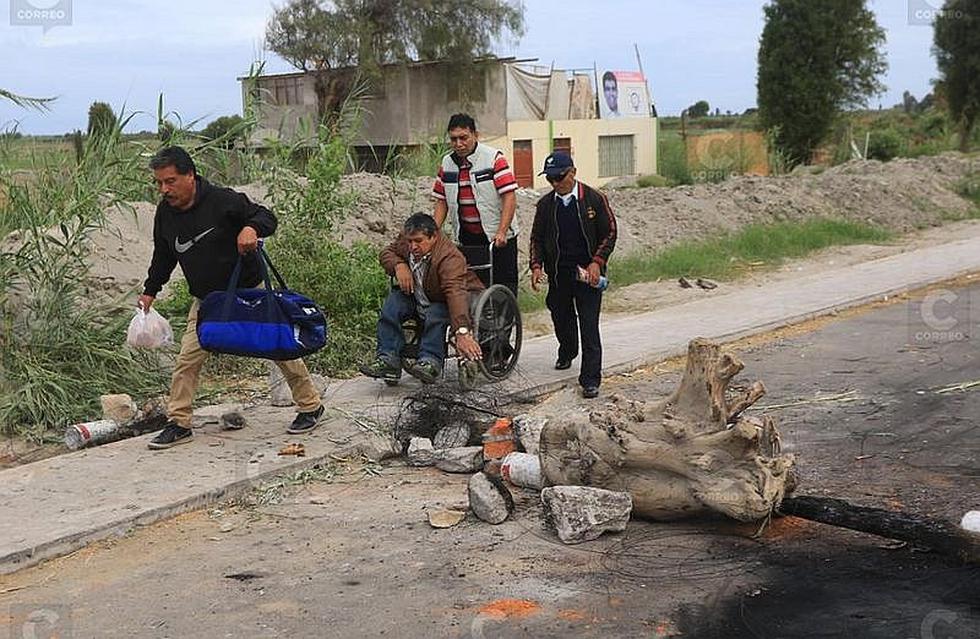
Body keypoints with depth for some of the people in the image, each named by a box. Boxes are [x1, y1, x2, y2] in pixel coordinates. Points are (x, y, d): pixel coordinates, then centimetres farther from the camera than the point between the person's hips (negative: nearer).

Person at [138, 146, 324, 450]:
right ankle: (179, 423, 6)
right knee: (187, 358, -5)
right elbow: (163, 256, 14)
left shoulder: (222, 200, -22)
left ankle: (310, 406, 22)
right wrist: (150, 291, 13)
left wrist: (251, 228, -37)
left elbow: (267, 217, -16)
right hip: (206, 300, 5)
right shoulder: (165, 213, -3)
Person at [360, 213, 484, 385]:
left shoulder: (449, 257, -35)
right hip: (417, 297, 6)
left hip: (443, 301, -6)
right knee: (392, 303, -18)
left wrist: (462, 332, -63)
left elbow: (455, 293, -50)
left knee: (435, 315, -36)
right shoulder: (405, 239, -13)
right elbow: (387, 253, 7)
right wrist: (399, 265, -20)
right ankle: (388, 359, -24)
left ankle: (431, 361, -37)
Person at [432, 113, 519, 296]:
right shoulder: (447, 163, 6)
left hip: (497, 238, -4)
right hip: (466, 239, 4)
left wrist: (501, 232, -23)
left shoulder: (494, 158, -9)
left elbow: (510, 197, -14)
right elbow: (442, 202, 10)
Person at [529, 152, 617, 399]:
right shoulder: (545, 204, 4)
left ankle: (590, 380, -6)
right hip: (558, 273, 4)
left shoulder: (594, 199, -5)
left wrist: (596, 262, -13)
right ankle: (567, 353, 48)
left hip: (588, 273, -4)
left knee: (589, 325, -8)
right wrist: (536, 265, -5)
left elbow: (609, 233, -1)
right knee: (561, 317, 18)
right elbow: (537, 238, 10)